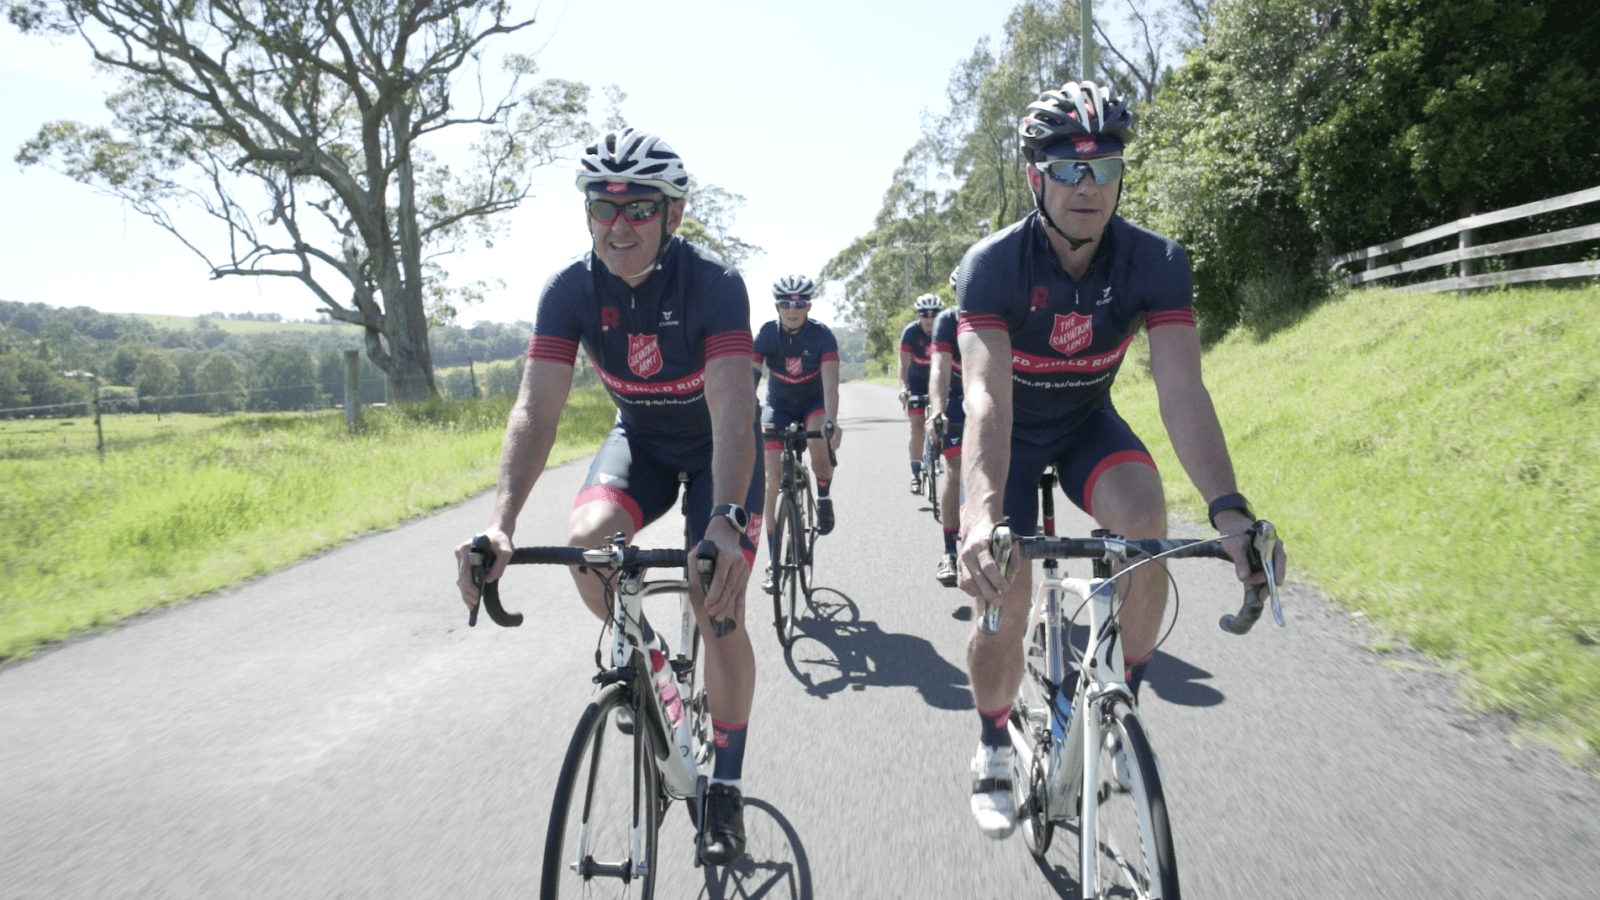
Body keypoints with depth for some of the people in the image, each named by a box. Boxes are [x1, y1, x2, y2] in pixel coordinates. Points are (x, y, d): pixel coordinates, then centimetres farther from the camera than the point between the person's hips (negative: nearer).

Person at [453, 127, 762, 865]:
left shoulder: (715, 284, -29)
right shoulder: (571, 290, -20)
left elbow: (732, 411, -39)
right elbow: (536, 410, -27)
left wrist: (726, 521, -55)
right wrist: (500, 524, -42)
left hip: (718, 444, -3)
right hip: (640, 437, 3)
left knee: (717, 601, -15)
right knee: (588, 542, -27)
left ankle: (726, 786, 5)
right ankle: (644, 654, 6)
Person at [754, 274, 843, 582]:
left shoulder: (821, 335, -21)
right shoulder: (765, 334, -20)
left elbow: (830, 383, -30)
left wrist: (831, 421, -47)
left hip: (813, 402, -1)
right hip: (777, 405, 1)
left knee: (821, 441, -36)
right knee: (773, 479, -8)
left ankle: (824, 499, -6)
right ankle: (773, 560, 1)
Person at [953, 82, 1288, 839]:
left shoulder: (1155, 262, -22)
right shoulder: (992, 265, -28)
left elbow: (1181, 390, -31)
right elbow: (987, 397, -41)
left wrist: (1229, 510, -47)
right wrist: (981, 516, -57)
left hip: (1088, 422, 2)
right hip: (1012, 433, -1)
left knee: (1142, 510, -30)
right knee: (1005, 595, -14)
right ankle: (993, 752, 14)